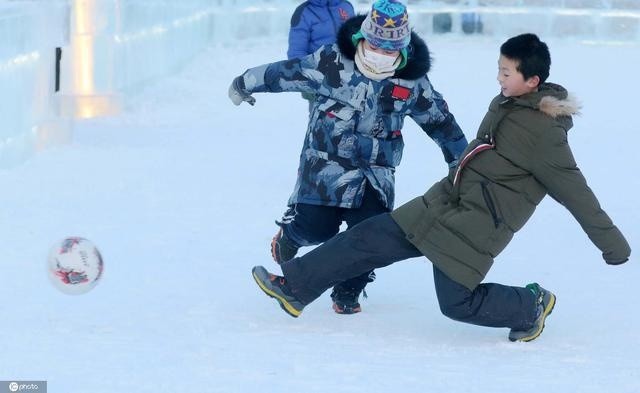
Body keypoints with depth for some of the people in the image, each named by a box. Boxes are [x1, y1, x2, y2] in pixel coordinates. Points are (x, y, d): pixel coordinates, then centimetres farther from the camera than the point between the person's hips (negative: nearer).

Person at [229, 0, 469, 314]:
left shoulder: (413, 82, -5)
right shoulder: (332, 62, -13)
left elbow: (440, 121, 9)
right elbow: (285, 73, -2)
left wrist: (463, 162, 17)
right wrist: (243, 85, 8)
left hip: (375, 173, 2)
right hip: (325, 162, -2)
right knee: (315, 226, -9)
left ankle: (348, 292, 12)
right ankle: (288, 236, 30)